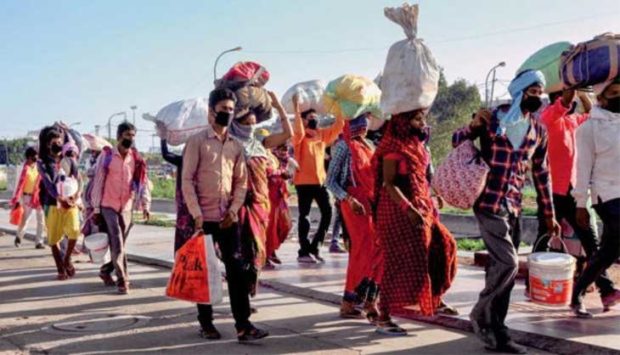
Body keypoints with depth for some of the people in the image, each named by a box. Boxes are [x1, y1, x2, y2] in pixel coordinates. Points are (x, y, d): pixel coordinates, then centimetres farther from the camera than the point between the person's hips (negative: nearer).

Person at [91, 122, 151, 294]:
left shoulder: (136, 159, 4)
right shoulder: (106, 156, -5)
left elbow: (142, 183, 0)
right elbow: (98, 182, -3)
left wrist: (145, 205, -13)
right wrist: (96, 208, -4)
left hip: (127, 208, 4)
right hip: (108, 206, -4)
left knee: (119, 245, 12)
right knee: (117, 244, -11)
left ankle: (106, 270, 34)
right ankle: (122, 279, -6)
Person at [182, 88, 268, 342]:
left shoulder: (236, 146, 12)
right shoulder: (197, 141, -2)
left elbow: (241, 181, 12)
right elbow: (187, 180, -7)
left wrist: (234, 209, -3)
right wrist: (196, 214, -14)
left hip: (228, 217, 4)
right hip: (204, 217, -4)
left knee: (237, 269, -1)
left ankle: (243, 325, 0)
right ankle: (205, 323, 16)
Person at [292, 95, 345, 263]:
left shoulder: (322, 134, 11)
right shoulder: (300, 138, -5)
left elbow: (339, 125, 8)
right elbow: (298, 131, -27)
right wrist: (296, 109, -28)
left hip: (320, 181, 6)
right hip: (304, 181, -6)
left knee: (327, 212, 4)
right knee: (304, 215, -1)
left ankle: (314, 246, 16)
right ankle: (303, 251, 4)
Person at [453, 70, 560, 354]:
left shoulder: (539, 131, 10)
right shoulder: (491, 119, -5)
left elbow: (541, 174, 16)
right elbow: (456, 141, 4)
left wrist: (549, 215, 17)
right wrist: (473, 126, -18)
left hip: (514, 208, 6)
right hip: (489, 205, -6)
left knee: (502, 268, 7)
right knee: (508, 263, -15)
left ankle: (494, 330, 15)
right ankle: (480, 313, 6)